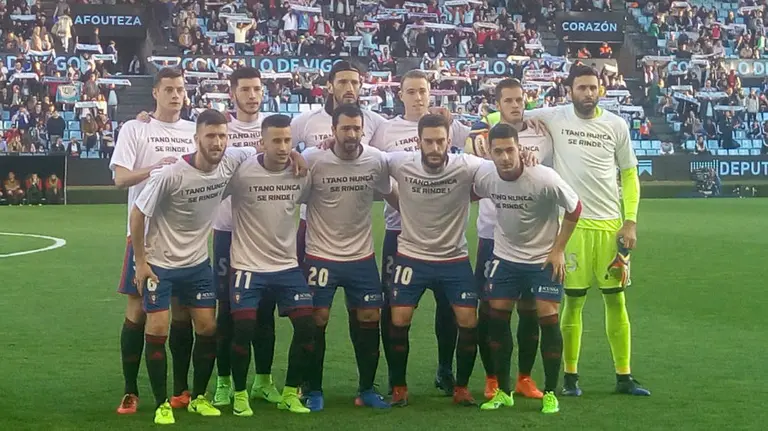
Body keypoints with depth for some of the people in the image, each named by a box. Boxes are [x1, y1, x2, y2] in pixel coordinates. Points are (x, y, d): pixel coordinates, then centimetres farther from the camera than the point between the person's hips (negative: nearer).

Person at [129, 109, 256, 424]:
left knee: (208, 328, 4)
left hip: (198, 262, 5)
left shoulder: (231, 162, -12)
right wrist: (141, 262, -11)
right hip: (159, 263, -5)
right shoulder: (170, 176, -25)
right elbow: (137, 214, -14)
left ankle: (198, 398, 21)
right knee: (157, 330, -7)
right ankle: (162, 404, 5)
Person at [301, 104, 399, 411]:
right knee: (317, 321, 0)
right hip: (321, 256, -3)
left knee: (369, 319, 5)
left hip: (362, 256, 3)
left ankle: (366, 390, 21)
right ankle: (314, 390, 15)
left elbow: (391, 195, 11)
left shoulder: (377, 160, -6)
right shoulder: (313, 159, -16)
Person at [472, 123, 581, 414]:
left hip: (545, 259, -4)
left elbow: (574, 209, -10)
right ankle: (503, 391, 14)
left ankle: (550, 393, 5)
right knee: (496, 317, 2)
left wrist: (558, 249, -9)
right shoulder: (484, 176, -14)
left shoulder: (544, 178, -25)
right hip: (505, 257, 4)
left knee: (548, 319, -9)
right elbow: (472, 196, 11)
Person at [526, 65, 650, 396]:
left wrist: (631, 221, 2)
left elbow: (629, 173, 10)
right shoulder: (553, 118, -2)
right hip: (573, 223, -2)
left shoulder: (617, 125, 4)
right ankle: (570, 375, 12)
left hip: (611, 225, 2)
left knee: (616, 299, 6)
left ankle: (624, 376, 14)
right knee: (573, 300, 1)